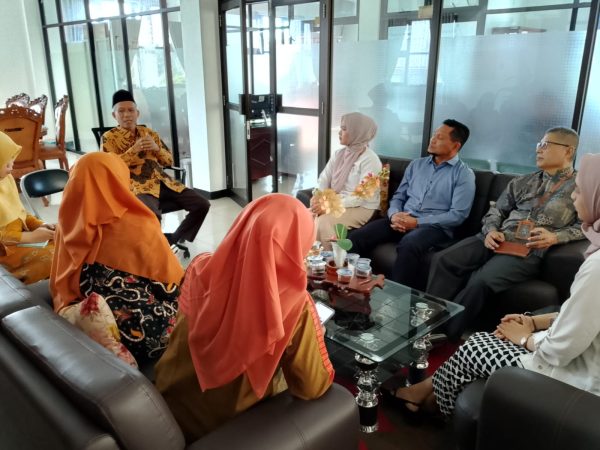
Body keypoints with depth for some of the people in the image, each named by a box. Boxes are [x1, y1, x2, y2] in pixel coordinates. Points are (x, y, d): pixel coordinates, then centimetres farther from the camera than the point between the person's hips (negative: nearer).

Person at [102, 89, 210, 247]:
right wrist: (134, 149, -13)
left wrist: (156, 148, -3)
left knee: (202, 204, -8)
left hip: (163, 182, 5)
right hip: (137, 186, -5)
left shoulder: (149, 133, 18)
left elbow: (169, 160, 17)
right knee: (152, 215, -38)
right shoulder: (109, 137, 7)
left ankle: (174, 240, 9)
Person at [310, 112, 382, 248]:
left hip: (361, 208, -6)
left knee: (323, 223, -28)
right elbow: (324, 179, 6)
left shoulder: (370, 160, -13)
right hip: (334, 202, 7)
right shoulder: (338, 154, 11)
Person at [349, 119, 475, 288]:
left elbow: (457, 215, -9)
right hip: (402, 220, 5)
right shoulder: (416, 165, 17)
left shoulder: (464, 174, 0)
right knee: (357, 237, -19)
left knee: (408, 246, -40)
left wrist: (417, 222, -16)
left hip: (435, 227, -5)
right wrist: (394, 214, -7)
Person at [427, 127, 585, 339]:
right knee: (443, 260, -20)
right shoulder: (522, 182, 22)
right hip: (497, 240, 5)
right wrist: (491, 230, -3)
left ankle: (447, 338, -19)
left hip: (529, 251, -5)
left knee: (481, 281, -33)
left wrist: (555, 237, -18)